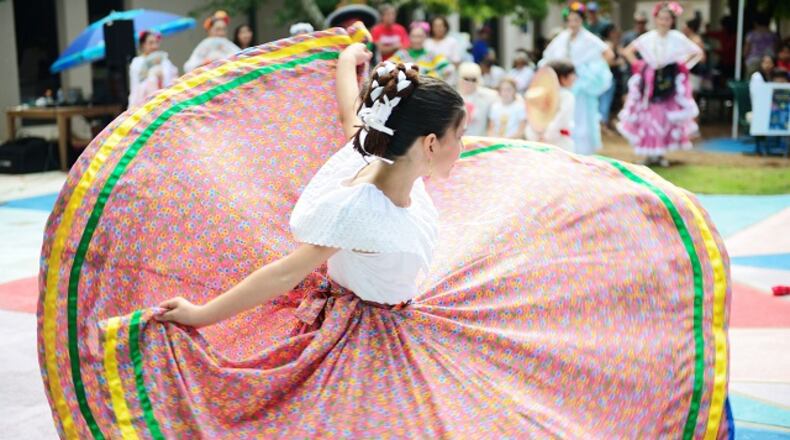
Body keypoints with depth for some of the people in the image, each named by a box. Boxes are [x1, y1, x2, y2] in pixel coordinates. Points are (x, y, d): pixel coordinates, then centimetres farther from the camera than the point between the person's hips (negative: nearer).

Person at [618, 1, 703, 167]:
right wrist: (638, 65, 1)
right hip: (650, 81, 1)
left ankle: (661, 153, 10)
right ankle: (650, 154, 9)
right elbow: (627, 51, 10)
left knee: (667, 118, -1)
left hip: (671, 81, -1)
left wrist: (684, 67, -5)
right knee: (648, 117, -1)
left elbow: (698, 53, 1)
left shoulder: (678, 38, -4)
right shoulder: (647, 37, 0)